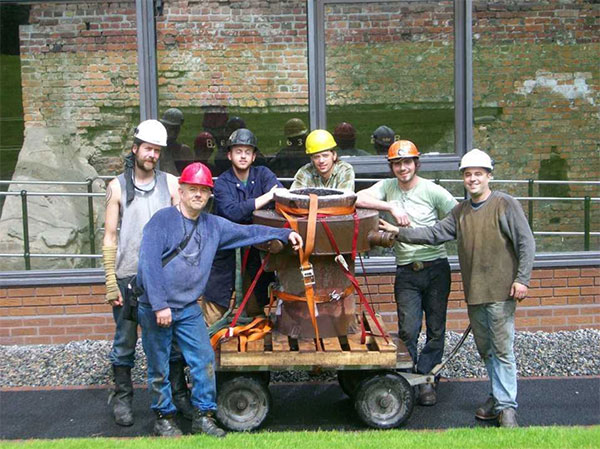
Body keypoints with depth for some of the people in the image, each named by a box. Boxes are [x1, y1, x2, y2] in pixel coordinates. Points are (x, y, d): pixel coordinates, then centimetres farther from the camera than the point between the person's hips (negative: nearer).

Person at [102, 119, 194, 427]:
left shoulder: (170, 183, 6)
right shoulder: (118, 187, 3)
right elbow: (110, 236, 2)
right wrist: (111, 282, -4)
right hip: (127, 277, -1)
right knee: (125, 341, 7)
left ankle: (179, 394, 19)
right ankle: (122, 397, 21)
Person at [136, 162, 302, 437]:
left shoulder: (213, 225, 7)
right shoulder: (162, 220, -11)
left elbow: (247, 232, 11)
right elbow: (149, 264, -17)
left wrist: (285, 234, 4)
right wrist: (159, 306, -21)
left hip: (188, 308, 5)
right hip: (155, 308, -5)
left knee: (204, 360, 0)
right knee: (159, 369, 6)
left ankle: (203, 416, 13)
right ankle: (164, 418, 22)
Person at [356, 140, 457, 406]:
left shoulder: (432, 191, -2)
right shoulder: (387, 187, 6)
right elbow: (358, 199, -9)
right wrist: (391, 207, -15)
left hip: (436, 268, -1)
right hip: (406, 272, 1)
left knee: (436, 330, 4)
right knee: (408, 331, -4)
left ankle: (425, 379, 17)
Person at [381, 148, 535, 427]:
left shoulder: (505, 204, -4)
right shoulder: (460, 212, 14)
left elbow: (526, 242, -7)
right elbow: (434, 234, 8)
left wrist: (522, 279, -12)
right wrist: (399, 233, 0)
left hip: (500, 291, -6)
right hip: (473, 292, 6)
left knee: (502, 350, -5)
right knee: (485, 349, 14)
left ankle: (506, 406, 2)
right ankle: (497, 398, 27)